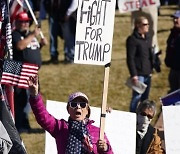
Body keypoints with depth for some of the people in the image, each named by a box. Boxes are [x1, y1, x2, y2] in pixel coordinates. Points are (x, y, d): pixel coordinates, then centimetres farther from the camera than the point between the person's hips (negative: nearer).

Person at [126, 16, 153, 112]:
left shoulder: (148, 38, 14)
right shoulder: (132, 39, -10)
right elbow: (130, 58, -13)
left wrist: (151, 70, 17)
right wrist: (134, 75, -18)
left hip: (147, 74, 8)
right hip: (138, 74, -8)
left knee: (145, 97, 12)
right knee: (137, 96, -8)